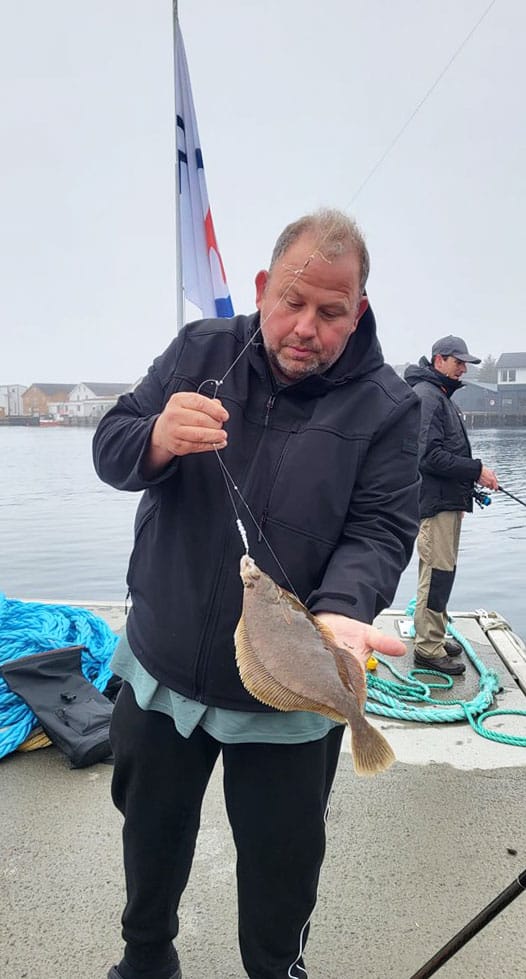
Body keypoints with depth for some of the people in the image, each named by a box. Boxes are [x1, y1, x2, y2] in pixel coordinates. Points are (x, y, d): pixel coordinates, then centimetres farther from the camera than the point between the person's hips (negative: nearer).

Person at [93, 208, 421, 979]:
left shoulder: (385, 405, -11)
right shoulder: (200, 351, -5)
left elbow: (379, 531, -14)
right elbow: (110, 449, -5)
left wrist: (339, 613, -34)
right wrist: (159, 439, -29)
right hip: (164, 669, 3)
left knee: (282, 867, 18)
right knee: (152, 834, 26)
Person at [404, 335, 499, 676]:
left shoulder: (441, 395, 20)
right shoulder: (426, 395, -13)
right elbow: (430, 455, -22)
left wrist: (470, 480, 17)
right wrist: (476, 470, -18)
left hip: (447, 500, 11)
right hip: (436, 501, -11)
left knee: (441, 571, 16)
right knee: (438, 573, -8)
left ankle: (435, 635, 27)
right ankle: (428, 647, 0)